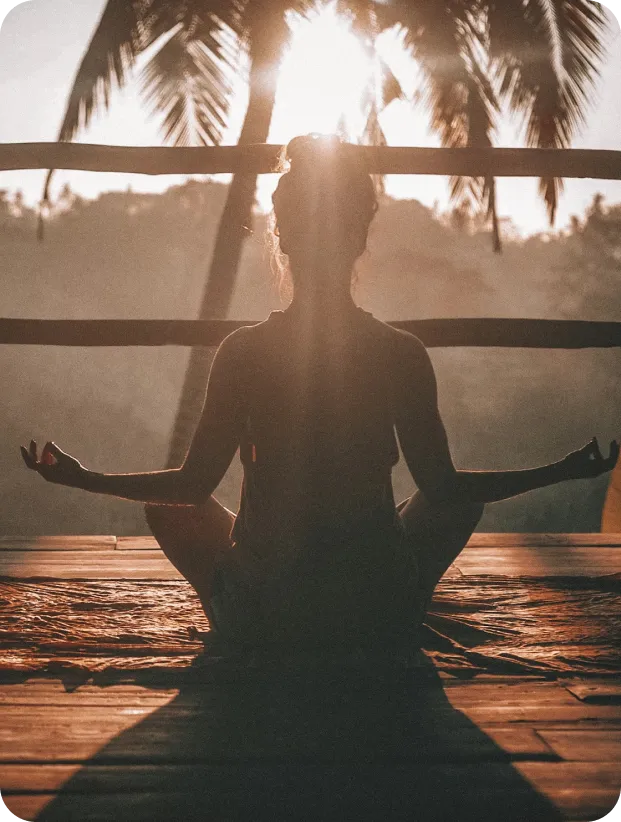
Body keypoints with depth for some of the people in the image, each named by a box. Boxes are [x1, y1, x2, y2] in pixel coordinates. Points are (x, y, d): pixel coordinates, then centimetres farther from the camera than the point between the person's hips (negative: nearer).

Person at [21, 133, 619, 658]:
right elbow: (442, 485, -2)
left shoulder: (243, 351, -10)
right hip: (382, 622, 1)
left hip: (261, 620, 0)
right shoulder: (403, 354, -9)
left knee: (168, 506, 26)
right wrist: (563, 471, 12)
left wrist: (82, 478, 12)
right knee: (462, 500, 28)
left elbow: (194, 483, -3)